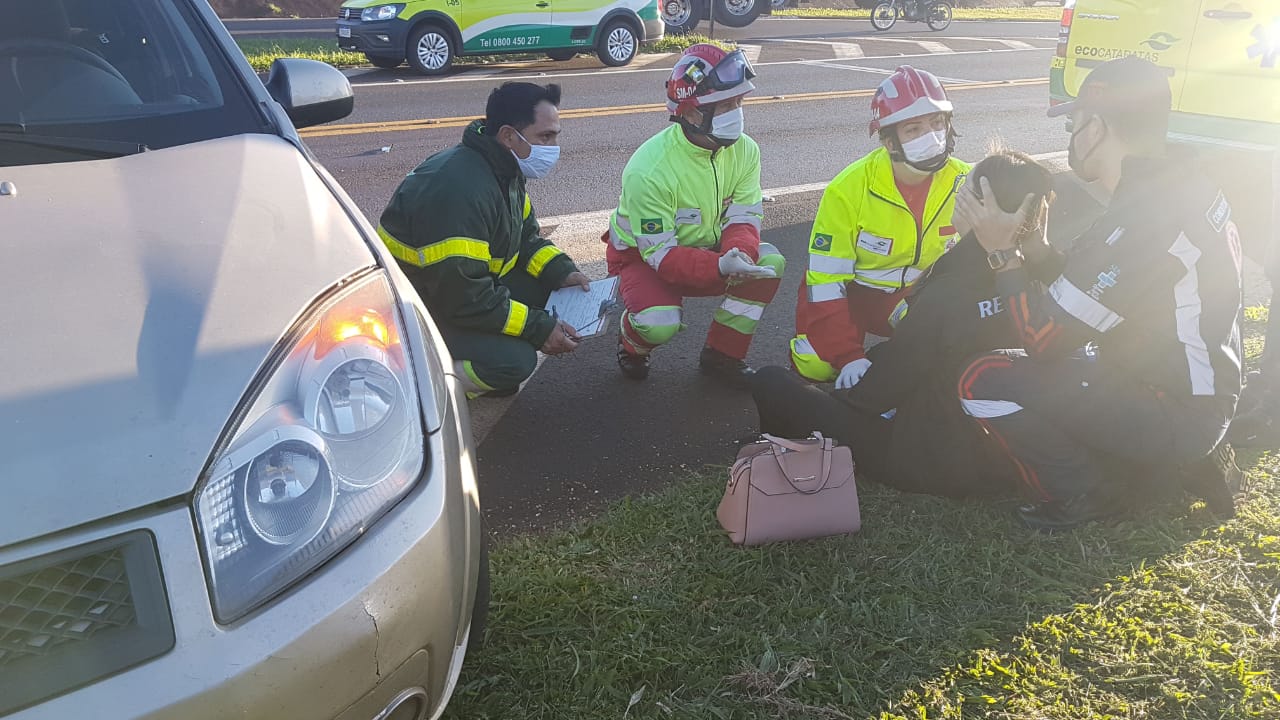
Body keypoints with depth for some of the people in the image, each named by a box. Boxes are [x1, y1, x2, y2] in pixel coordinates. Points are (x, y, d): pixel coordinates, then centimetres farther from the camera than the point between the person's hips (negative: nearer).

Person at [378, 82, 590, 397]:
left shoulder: (504, 170, 0)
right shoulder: (459, 191, -31)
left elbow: (525, 237, 13)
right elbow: (464, 298, -31)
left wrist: (561, 272, -7)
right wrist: (540, 329, -24)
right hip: (419, 318, -9)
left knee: (550, 286, -4)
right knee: (515, 360, -27)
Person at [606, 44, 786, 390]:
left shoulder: (744, 150, -12)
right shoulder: (649, 170, -30)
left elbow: (743, 218, -12)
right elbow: (660, 254, -30)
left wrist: (738, 253, -36)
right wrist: (720, 267, -44)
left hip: (706, 249, 6)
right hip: (642, 256, -5)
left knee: (769, 262, -19)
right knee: (659, 323, -34)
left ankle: (722, 355, -3)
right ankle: (632, 344, 7)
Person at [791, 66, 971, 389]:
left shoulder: (964, 183, -14)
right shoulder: (849, 189, -23)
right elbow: (826, 281, -23)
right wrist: (849, 359, -31)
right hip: (853, 290, -3)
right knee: (816, 365, -25)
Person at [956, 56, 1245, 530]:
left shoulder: (1138, 220, -29)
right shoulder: (1184, 184, 3)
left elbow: (1046, 340, -23)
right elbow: (1088, 297, 11)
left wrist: (1002, 254, -13)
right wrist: (1031, 248, 3)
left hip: (1175, 416, -10)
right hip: (1206, 398, 10)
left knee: (985, 383, -18)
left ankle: (1080, 499, 2)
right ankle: (1181, 463, 18)